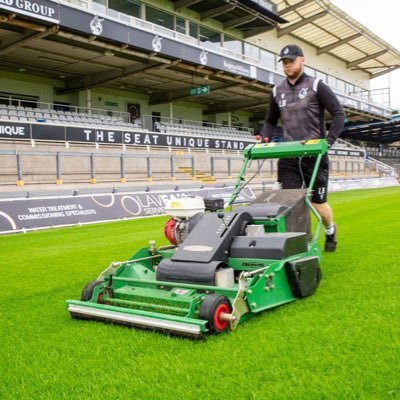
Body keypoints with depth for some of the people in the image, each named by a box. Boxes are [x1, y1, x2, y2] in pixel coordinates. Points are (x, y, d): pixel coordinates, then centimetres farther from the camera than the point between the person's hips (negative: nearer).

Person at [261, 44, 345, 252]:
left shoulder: (316, 86, 0)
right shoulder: (277, 91, 12)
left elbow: (338, 114, -4)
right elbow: (270, 121, 22)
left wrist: (329, 141, -18)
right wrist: (265, 138, 2)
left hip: (314, 155, -3)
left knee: (318, 203, 6)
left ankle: (330, 230, 37)